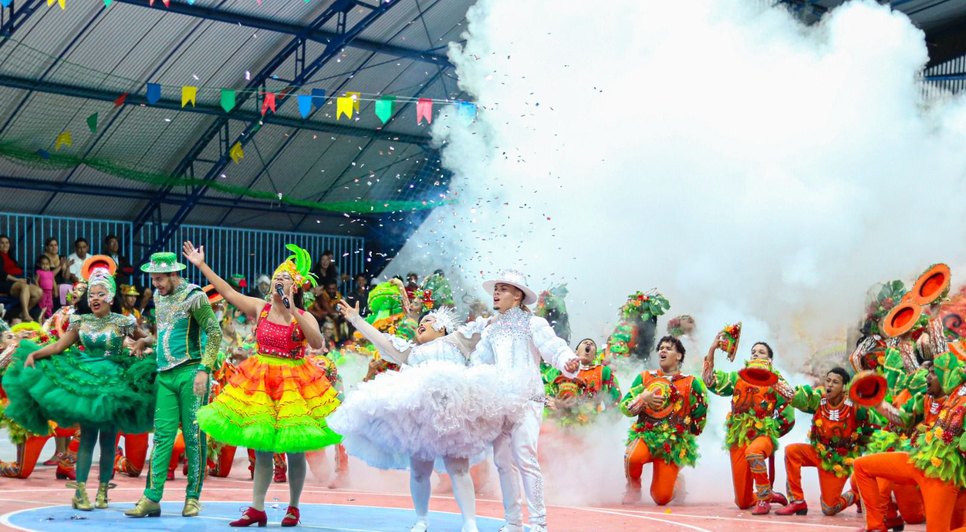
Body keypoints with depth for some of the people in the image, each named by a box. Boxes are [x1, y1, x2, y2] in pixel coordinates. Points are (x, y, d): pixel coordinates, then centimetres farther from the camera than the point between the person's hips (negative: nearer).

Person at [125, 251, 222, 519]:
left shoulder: (194, 296, -7)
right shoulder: (158, 296, 14)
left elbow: (215, 333, -10)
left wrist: (204, 369, -17)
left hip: (189, 374, -6)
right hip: (165, 376, 6)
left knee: (194, 436, -1)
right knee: (162, 435, 0)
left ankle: (193, 497, 6)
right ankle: (152, 498, -3)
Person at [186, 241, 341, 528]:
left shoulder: (304, 317, -5)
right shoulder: (260, 308, 2)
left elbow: (317, 343, -22)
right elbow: (228, 292, 3)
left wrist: (293, 311, -24)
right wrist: (201, 265, 2)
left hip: (293, 383, -3)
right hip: (260, 383, 3)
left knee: (294, 450, 1)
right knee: (261, 449, 6)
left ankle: (293, 508, 16)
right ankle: (256, 509, 11)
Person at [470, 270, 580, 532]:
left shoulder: (532, 323, 0)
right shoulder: (491, 329, 19)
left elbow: (554, 347, -14)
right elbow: (478, 362, 20)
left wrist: (568, 362, -34)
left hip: (526, 399, -6)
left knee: (525, 458, -15)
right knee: (502, 460, 5)